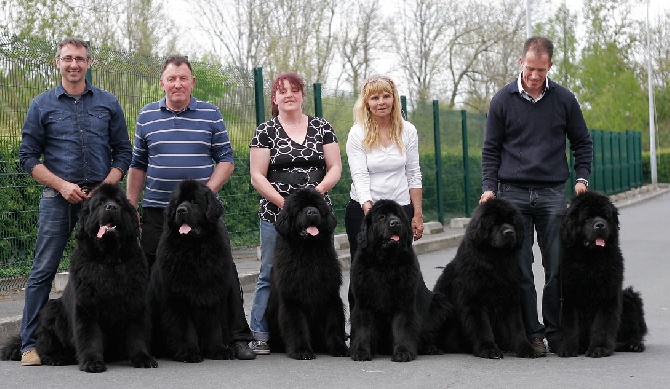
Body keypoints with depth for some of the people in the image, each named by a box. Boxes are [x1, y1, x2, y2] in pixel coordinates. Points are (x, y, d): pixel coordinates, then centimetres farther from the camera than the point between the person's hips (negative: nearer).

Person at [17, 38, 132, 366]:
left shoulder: (108, 103, 10)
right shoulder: (42, 105, 6)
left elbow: (123, 152, 10)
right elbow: (28, 155, 4)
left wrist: (106, 186, -5)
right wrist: (61, 185, -9)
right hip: (57, 197, -1)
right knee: (43, 270, -3)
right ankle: (30, 344, 2)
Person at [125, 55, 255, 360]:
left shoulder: (210, 115, 4)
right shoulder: (146, 116, 9)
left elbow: (226, 160, 2)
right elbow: (137, 165, 14)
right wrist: (130, 206, 8)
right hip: (157, 212, 2)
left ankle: (238, 338, 1)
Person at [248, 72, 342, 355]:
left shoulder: (322, 128, 9)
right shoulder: (265, 132, 3)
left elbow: (335, 168, 6)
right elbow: (257, 176, -2)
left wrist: (318, 189, -12)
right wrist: (283, 202, -13)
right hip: (276, 215, -2)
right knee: (271, 275, 0)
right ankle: (260, 334, 5)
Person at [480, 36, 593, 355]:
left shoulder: (564, 99, 6)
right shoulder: (503, 100, 4)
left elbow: (582, 143, 15)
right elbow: (491, 149, 7)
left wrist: (582, 177, 2)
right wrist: (489, 187, -3)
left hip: (552, 194, 1)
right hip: (513, 194, 0)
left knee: (558, 268, 0)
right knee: (520, 271, -2)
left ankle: (555, 332, 10)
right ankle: (532, 334, 5)